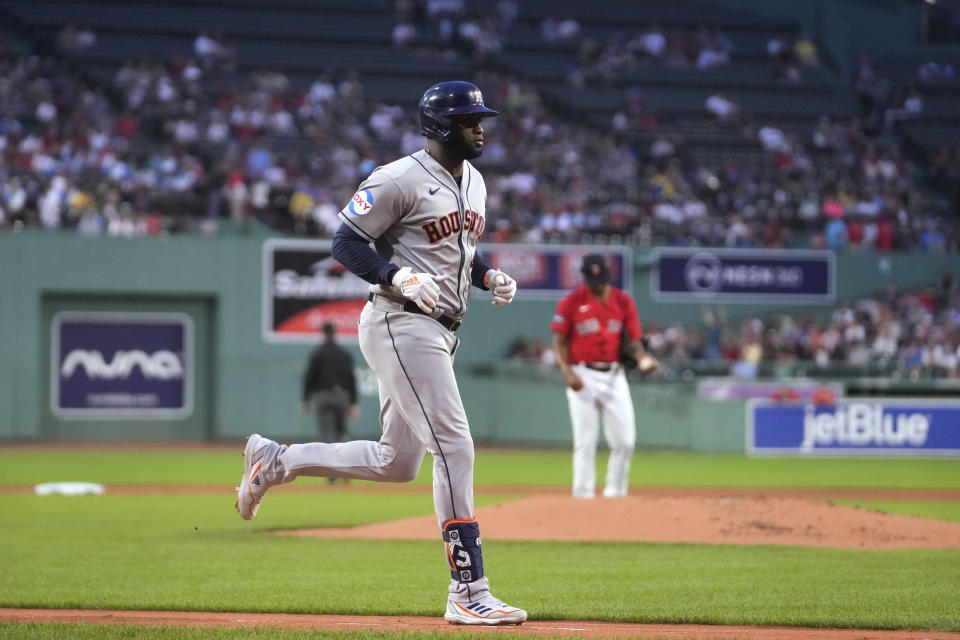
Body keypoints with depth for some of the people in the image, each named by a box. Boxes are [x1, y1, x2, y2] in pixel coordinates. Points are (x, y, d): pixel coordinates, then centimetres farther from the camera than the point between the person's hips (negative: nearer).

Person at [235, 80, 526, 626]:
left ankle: (276, 460, 27)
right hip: (400, 324, -10)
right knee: (455, 447, -16)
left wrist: (490, 277, 8)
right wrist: (398, 277, -25)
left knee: (398, 464, 13)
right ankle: (469, 592, -16)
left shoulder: (473, 181, 17)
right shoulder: (401, 179, -11)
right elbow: (347, 242, -10)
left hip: (439, 332, 10)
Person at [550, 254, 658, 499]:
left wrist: (642, 357, -16)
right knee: (585, 442, -3)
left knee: (625, 441, -2)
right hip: (583, 376, -2)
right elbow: (559, 341, -1)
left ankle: (615, 493, 13)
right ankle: (583, 496, 2)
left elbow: (633, 339, 6)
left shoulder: (623, 302, 5)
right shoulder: (571, 302, -2)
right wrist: (567, 371, -15)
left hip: (614, 375, 3)